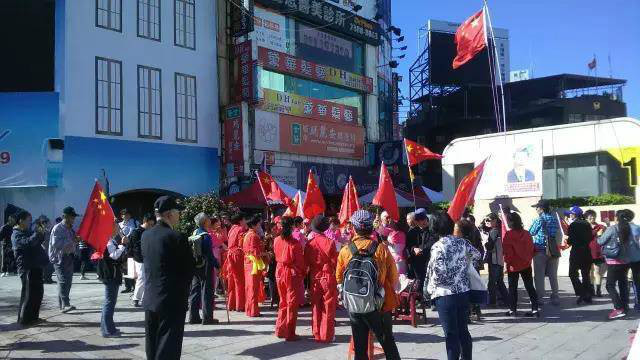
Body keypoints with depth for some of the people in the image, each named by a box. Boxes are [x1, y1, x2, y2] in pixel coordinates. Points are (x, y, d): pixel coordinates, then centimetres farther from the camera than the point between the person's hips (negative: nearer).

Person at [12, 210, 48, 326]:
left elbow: (38, 241, 28)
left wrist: (41, 233, 10)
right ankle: (24, 319, 0)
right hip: (26, 267, -9)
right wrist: (37, 233, -19)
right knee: (29, 293, -7)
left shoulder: (27, 232, 18)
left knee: (38, 291, 12)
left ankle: (33, 317, 22)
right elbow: (28, 242, -28)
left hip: (35, 266, 9)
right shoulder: (16, 235, -11)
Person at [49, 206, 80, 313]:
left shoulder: (71, 228, 14)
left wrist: (76, 240, 3)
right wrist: (71, 241, -25)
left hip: (69, 257, 8)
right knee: (63, 281, -13)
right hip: (60, 257, -8)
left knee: (68, 281, 10)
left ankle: (61, 303, 20)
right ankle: (65, 304, -16)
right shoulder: (57, 228, -11)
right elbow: (56, 244, -22)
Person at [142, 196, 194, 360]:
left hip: (150, 299, 7)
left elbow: (147, 261, 11)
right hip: (172, 301, -7)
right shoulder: (176, 237, -16)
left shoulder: (146, 235, 4)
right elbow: (189, 269, -8)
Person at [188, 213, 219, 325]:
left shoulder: (194, 233, 8)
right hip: (205, 267, -7)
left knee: (195, 291, 12)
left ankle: (193, 317, 17)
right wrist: (217, 265, -9)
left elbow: (191, 252, 13)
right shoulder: (205, 236, -15)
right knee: (207, 291, 0)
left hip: (195, 266, 7)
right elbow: (209, 254, -16)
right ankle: (207, 317, 3)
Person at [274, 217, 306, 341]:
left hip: (279, 272, 5)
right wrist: (303, 274, 1)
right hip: (292, 274, -5)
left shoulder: (276, 241, -2)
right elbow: (300, 261, -11)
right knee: (292, 303, 6)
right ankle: (290, 334, 10)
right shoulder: (295, 243, -17)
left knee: (283, 302, 19)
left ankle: (280, 330, 26)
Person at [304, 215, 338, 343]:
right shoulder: (329, 242, -13)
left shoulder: (309, 244, -4)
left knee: (316, 307, 13)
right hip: (328, 278, -3)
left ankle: (317, 334, 19)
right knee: (328, 308, 6)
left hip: (314, 278, 3)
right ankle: (327, 335, 8)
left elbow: (306, 263, 2)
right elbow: (335, 262, -9)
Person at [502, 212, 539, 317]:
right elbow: (532, 249, 4)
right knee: (530, 287, 9)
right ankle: (535, 309, 7)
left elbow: (507, 250, -14)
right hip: (526, 264, 4)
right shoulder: (527, 233, 0)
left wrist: (508, 261, -1)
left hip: (513, 265, -4)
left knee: (512, 287, 8)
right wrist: (528, 259, 16)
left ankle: (513, 309, 12)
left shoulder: (508, 234, -15)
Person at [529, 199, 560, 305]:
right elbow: (558, 235, 11)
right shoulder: (554, 219, 7)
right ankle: (555, 298, 13)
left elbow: (530, 233, 0)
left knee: (539, 276, 2)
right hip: (553, 251, 5)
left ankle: (539, 298, 3)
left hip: (540, 250, -5)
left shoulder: (538, 220, -9)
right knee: (553, 276, 10)